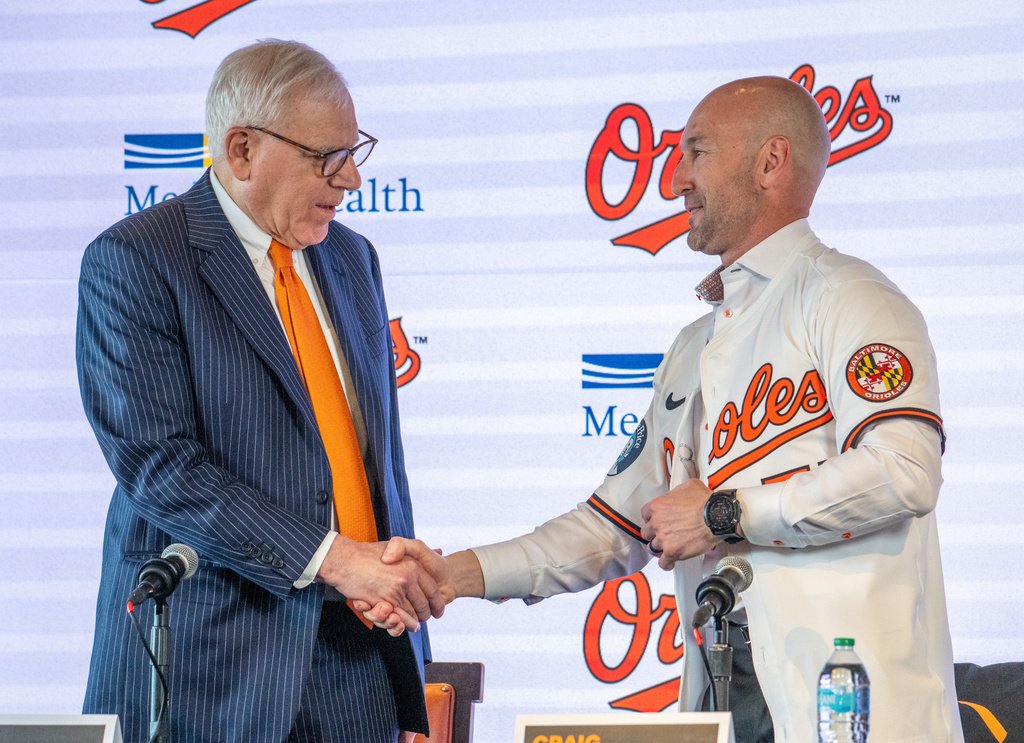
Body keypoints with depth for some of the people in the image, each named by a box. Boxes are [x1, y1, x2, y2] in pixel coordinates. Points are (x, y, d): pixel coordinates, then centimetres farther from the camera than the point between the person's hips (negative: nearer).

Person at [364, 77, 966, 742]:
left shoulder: (845, 297, -1)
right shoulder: (692, 350, 24)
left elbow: (904, 471, -17)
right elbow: (618, 528, 24)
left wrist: (722, 513, -10)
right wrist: (455, 575, 11)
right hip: (723, 688, 7)